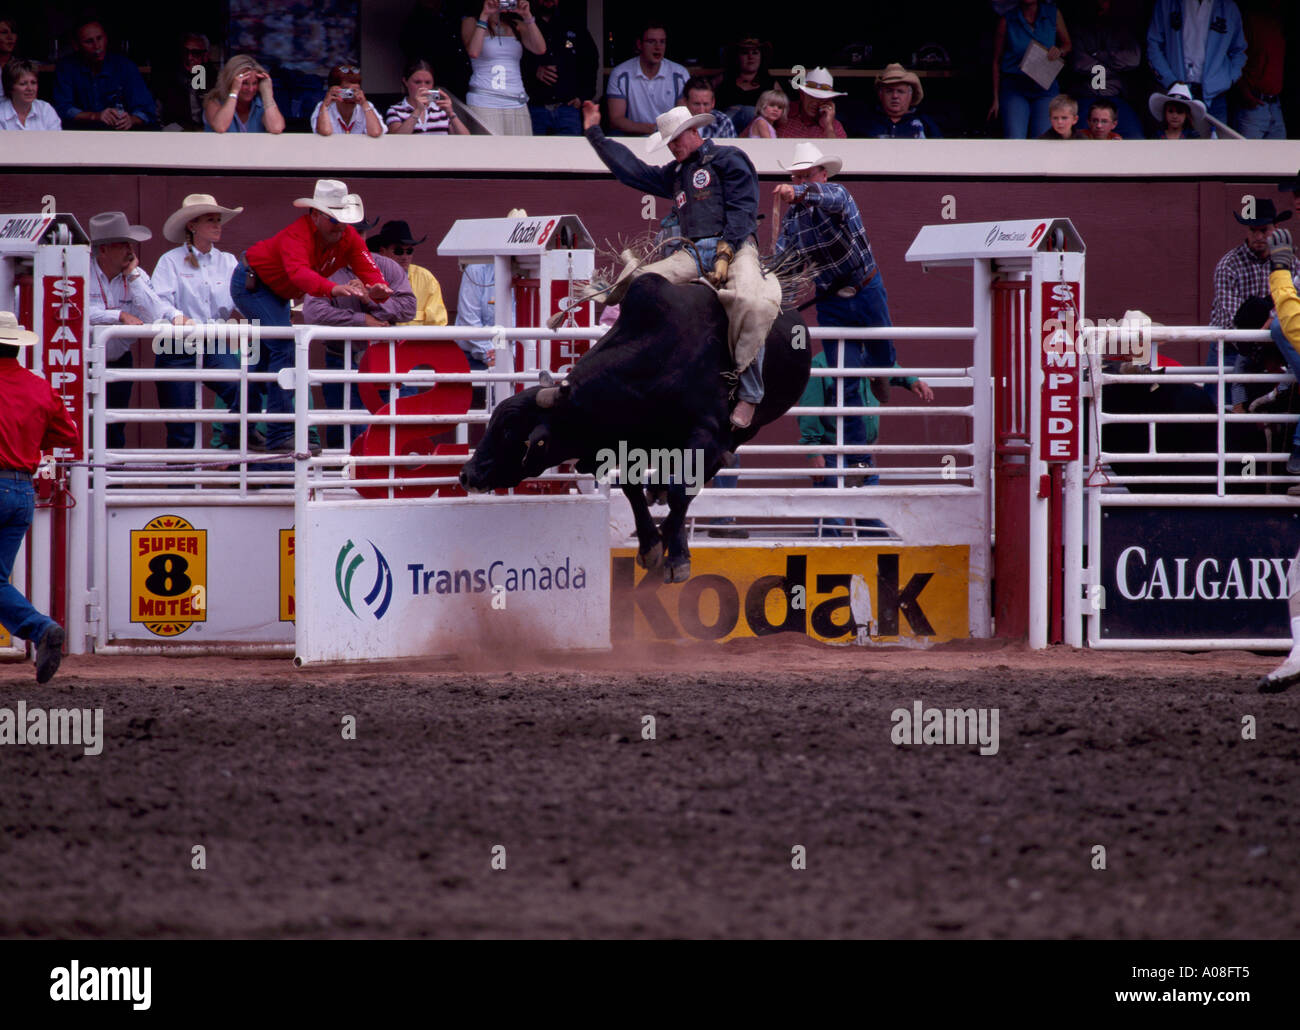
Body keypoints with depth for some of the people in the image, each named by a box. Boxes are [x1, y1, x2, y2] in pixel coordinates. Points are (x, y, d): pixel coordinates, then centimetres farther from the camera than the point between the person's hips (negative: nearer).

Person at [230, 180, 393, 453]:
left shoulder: (348, 238, -13)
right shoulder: (297, 234, -35)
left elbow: (368, 268, -24)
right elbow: (299, 272, -52)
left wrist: (378, 289, -49)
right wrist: (333, 289, -70)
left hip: (276, 294, 9)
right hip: (251, 284, -9)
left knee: (269, 356, 18)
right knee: (284, 346, -23)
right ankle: (281, 435, -27)